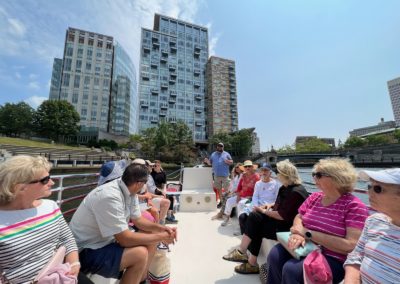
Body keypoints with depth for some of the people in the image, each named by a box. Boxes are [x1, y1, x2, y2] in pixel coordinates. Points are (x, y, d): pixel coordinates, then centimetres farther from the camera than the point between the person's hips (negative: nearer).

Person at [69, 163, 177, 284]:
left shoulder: (129, 192, -6)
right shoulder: (110, 196, -33)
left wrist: (161, 228, -11)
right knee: (140, 253, -26)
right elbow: (125, 239, -31)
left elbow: (138, 220, 4)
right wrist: (161, 237, -21)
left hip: (106, 240, 9)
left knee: (151, 238, 3)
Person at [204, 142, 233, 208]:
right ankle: (221, 201, 23)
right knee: (219, 189, 10)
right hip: (217, 175, 3)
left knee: (226, 189, 0)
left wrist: (227, 161, -17)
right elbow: (210, 163, 12)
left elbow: (232, 162, 5)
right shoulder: (213, 154, 13)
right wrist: (207, 161, -9)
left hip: (225, 175, -2)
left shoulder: (226, 154, 6)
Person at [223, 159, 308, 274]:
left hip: (288, 227, -9)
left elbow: (283, 216, -25)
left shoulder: (296, 192, -23)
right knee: (254, 216, -9)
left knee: (256, 227, -14)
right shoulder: (285, 188, 7)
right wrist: (270, 206, -1)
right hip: (280, 221, 9)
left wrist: (265, 211, -13)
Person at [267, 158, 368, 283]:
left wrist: (308, 233, -20)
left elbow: (351, 246, -20)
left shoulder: (354, 206, -13)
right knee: (275, 255, -18)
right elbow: (298, 218, 9)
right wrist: (298, 233, -14)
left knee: (291, 269, -26)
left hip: (334, 260, -5)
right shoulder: (314, 197, 4)